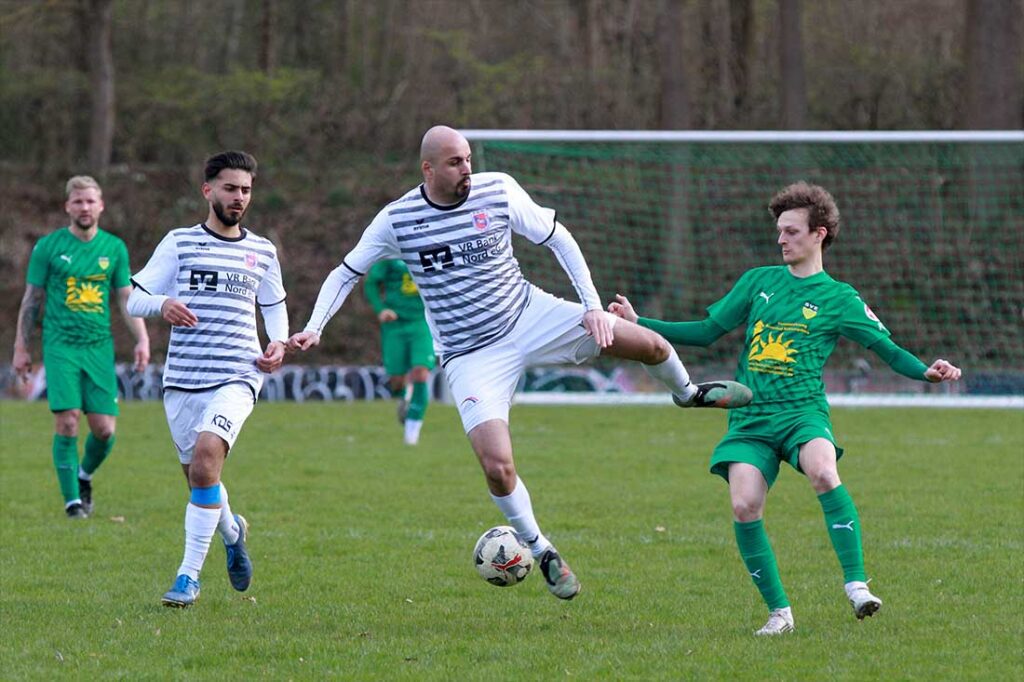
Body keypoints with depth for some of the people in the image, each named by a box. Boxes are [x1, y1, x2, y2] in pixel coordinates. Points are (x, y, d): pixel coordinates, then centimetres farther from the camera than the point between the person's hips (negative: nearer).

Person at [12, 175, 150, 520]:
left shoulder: (114, 248, 8)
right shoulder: (48, 246, 2)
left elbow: (127, 299, 13)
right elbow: (31, 300, 7)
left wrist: (142, 339, 0)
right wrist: (21, 348, 5)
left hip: (99, 347, 2)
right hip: (60, 346, -2)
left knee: (105, 428, -4)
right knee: (67, 422, -13)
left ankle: (84, 475, 25)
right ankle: (72, 498, -2)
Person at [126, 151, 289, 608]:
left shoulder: (262, 252, 12)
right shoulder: (180, 243, 6)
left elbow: (274, 306, 26)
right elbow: (135, 300, 5)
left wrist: (278, 343, 6)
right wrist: (163, 305, -18)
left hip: (236, 377, -1)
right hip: (182, 379, 1)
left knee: (206, 456, -24)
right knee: (198, 474, 7)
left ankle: (189, 576, -21)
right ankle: (231, 531, 43)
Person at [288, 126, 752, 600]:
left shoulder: (498, 191, -8)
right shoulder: (395, 220, -10)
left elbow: (556, 238, 3)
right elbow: (345, 274, 3)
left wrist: (592, 306, -6)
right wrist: (314, 328, -12)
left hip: (531, 316, 2)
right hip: (472, 356, -2)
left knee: (648, 344, -10)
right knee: (497, 467, -21)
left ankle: (687, 393, 27)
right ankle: (540, 551, 6)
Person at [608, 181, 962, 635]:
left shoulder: (838, 299, 7)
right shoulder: (758, 281, 16)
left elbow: (888, 349, 7)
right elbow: (706, 332, 22)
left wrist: (925, 372, -13)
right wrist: (639, 324, 17)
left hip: (802, 411, -3)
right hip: (750, 418, 3)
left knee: (823, 472, -35)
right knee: (744, 507, -19)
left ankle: (856, 586, -31)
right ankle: (779, 611, -5)